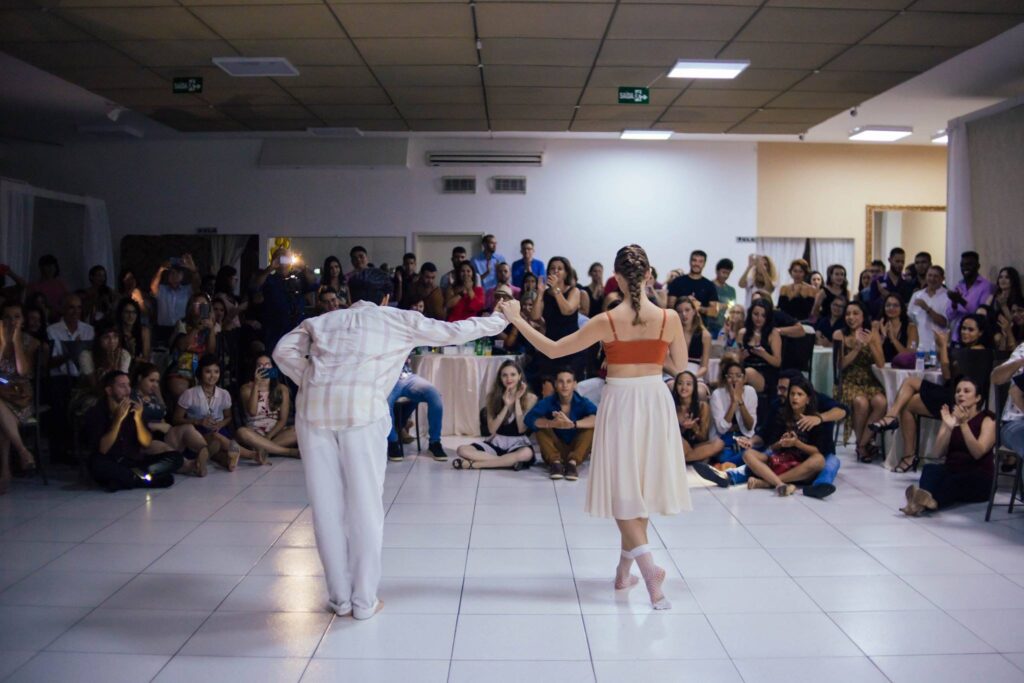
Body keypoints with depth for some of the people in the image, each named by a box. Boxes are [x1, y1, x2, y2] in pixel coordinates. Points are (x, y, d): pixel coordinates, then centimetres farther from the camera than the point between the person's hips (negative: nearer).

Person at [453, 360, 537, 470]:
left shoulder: (530, 397, -4)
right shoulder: (493, 396, 1)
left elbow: (522, 429, -13)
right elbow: (492, 429, -6)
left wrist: (517, 400, -14)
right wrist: (506, 406, -15)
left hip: (518, 443, -2)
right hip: (496, 442, 2)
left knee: (527, 453, -41)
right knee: (462, 450, -22)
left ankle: (473, 464, -30)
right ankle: (510, 461, -26)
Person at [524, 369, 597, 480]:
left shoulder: (583, 403, -10)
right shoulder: (547, 402, -9)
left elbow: (597, 418, -32)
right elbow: (529, 419, -28)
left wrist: (573, 424, -49)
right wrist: (553, 423, -46)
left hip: (577, 452, 0)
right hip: (556, 451, 0)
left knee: (592, 426, -22)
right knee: (541, 426, -21)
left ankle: (573, 462, -28)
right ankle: (555, 462, -27)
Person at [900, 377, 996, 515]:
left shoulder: (987, 420, 1)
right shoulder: (951, 416, 13)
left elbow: (977, 453, -16)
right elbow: (938, 452, 0)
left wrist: (963, 424, -25)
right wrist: (948, 427, -16)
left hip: (978, 480, -3)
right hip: (951, 472, 3)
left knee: (954, 482, -37)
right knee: (930, 469, -31)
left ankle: (928, 500, -68)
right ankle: (926, 499, -64)